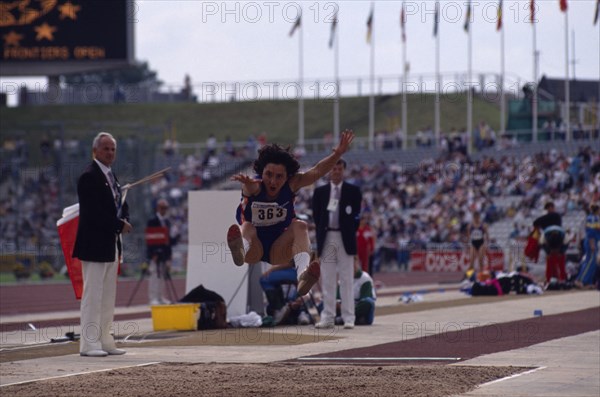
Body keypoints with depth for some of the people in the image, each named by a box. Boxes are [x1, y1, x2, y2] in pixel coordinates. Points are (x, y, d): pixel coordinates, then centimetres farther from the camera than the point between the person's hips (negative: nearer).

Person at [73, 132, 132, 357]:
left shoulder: (111, 176, 16)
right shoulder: (89, 177, -13)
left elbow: (120, 205, 21)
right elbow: (93, 212, -21)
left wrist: (124, 221, 0)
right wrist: (119, 225, -15)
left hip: (111, 244, 9)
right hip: (95, 245, -9)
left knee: (108, 297, 11)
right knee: (92, 295, -7)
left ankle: (104, 341, 16)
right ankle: (89, 344, -5)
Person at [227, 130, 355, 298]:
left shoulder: (291, 185, -11)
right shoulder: (254, 187, -20)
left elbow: (317, 171, -26)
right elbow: (249, 188, -45)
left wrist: (338, 153, -43)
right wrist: (246, 184, -70)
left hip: (278, 251, 2)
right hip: (254, 250, -2)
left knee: (300, 226, -24)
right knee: (247, 227, -30)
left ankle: (303, 275, -50)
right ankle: (240, 251, -69)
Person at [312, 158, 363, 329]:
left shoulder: (353, 191, 4)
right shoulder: (320, 192, 9)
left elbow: (356, 214, 4)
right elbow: (316, 215, 10)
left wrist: (351, 233, -1)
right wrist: (321, 234, 2)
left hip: (345, 238, -2)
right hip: (326, 238, 2)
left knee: (346, 280, -2)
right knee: (327, 280, 3)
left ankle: (348, 318, -1)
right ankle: (328, 317, 6)